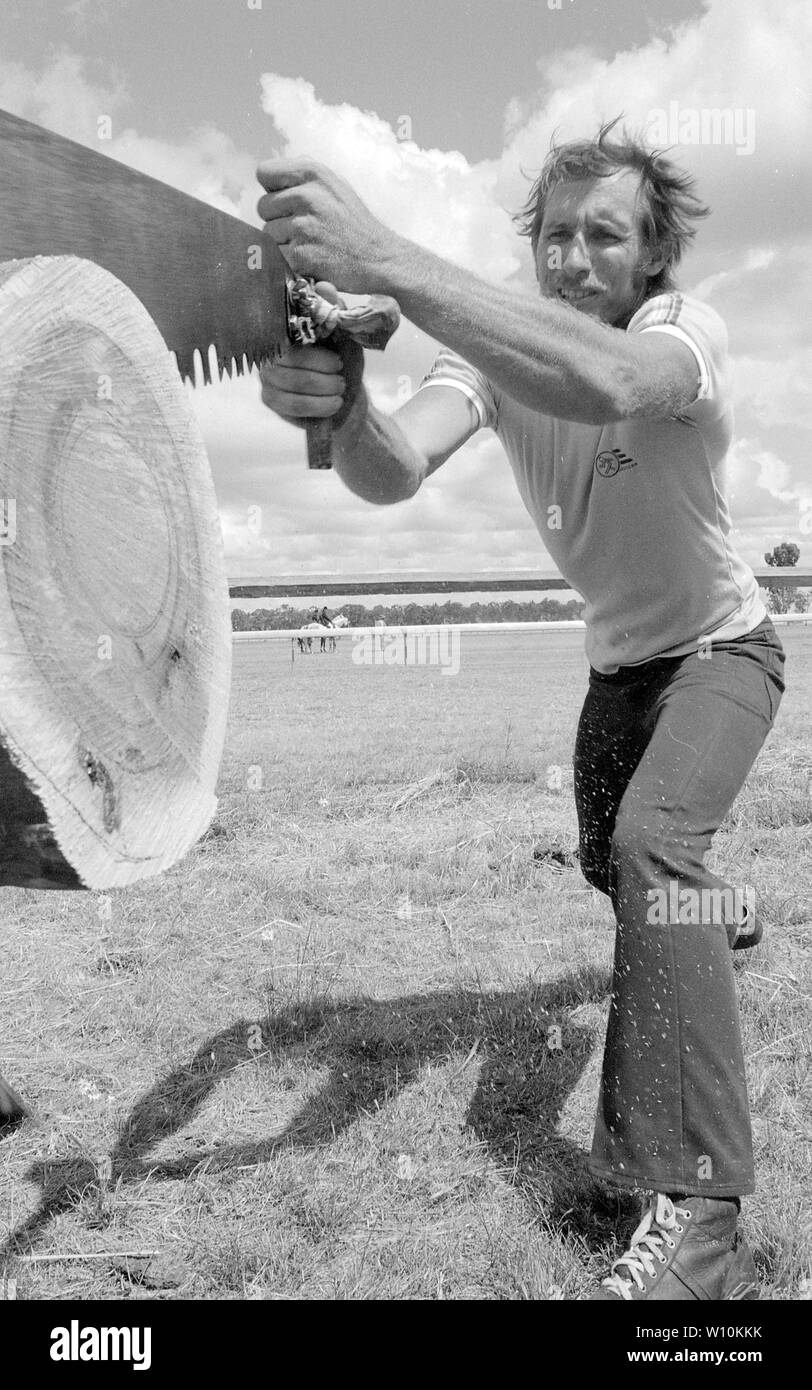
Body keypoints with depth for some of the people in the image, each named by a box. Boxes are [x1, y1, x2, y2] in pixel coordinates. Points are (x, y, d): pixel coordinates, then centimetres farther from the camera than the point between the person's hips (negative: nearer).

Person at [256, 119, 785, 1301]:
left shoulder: (685, 328, -27)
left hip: (722, 649, -5)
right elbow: (396, 471, -33)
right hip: (620, 661, 6)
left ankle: (697, 1220, -26)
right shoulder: (497, 349, -13)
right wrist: (339, 410, -57)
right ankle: (719, 920, 56)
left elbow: (610, 383, -54)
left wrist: (387, 262, -61)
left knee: (652, 842, -30)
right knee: (612, 868, 19)